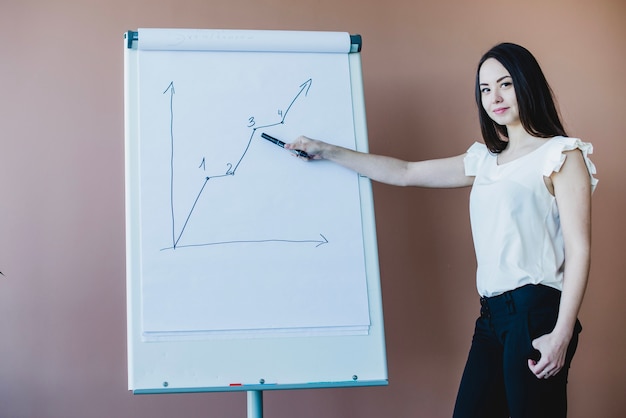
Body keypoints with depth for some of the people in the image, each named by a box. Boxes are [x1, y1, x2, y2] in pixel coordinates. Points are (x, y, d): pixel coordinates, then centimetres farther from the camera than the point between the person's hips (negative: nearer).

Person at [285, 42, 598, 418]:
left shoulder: (562, 154, -1)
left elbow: (579, 248, -7)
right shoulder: (486, 161, 17)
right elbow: (405, 173, 21)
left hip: (536, 311, -6)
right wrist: (327, 151, 19)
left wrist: (562, 334, -15)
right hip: (493, 313, 6)